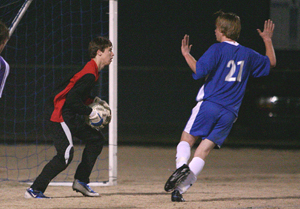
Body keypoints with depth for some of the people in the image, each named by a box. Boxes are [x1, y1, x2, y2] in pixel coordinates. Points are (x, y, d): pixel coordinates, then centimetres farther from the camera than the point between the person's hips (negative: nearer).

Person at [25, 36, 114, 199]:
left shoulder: (91, 70, 13)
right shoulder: (90, 75, -19)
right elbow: (72, 99, -24)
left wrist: (94, 100, 12)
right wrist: (91, 113, -15)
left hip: (71, 118, 11)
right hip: (60, 116, -11)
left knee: (96, 139, 16)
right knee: (66, 154, -18)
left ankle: (81, 181, 20)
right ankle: (35, 190, -15)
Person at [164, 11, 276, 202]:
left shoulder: (217, 49, -2)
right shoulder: (248, 54, 16)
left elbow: (200, 70, -14)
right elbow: (271, 62, 31)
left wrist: (186, 54, 2)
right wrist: (268, 40, 44)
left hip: (209, 104, -4)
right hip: (230, 113, 4)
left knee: (187, 138, 3)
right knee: (204, 149, -1)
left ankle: (182, 165, -29)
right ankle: (180, 190, -11)